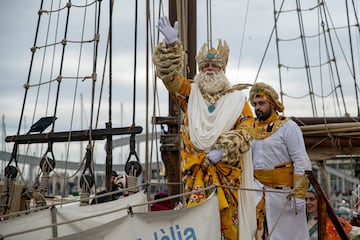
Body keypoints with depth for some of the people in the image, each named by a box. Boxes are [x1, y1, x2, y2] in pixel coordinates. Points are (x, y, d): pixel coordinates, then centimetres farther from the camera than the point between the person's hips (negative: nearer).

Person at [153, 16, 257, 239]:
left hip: (227, 167, -1)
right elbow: (170, 75, 0)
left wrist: (222, 151, -13)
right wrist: (171, 45, -14)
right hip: (196, 167, 1)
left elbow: (246, 131, -1)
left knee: (227, 214, 1)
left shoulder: (237, 98, 8)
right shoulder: (190, 93, 13)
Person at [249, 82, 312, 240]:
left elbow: (301, 163, -12)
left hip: (284, 191, -4)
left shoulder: (288, 127, -6)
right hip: (259, 190, 5)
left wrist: (299, 194, -18)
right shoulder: (253, 129, 12)